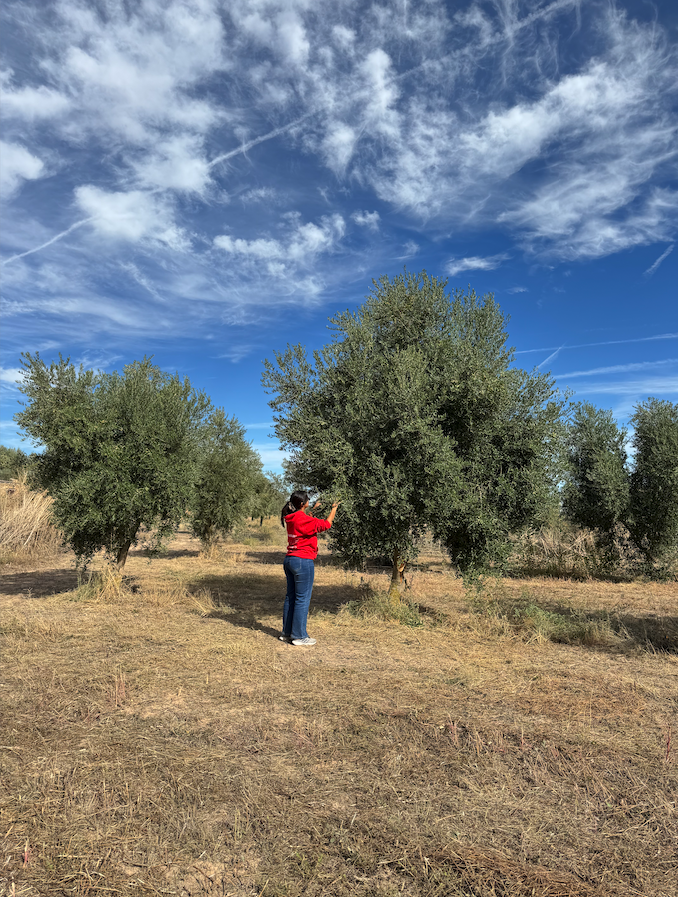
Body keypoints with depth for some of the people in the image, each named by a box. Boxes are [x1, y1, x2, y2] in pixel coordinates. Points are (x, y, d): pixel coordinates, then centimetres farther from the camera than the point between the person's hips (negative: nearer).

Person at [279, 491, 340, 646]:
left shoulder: (292, 518, 8)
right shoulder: (303, 519, -17)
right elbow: (326, 524, -9)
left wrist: (314, 509, 28)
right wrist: (334, 509, 5)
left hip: (290, 560, 9)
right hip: (303, 561, -9)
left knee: (290, 597, 15)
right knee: (303, 598, -1)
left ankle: (287, 633, 23)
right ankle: (299, 636, 6)